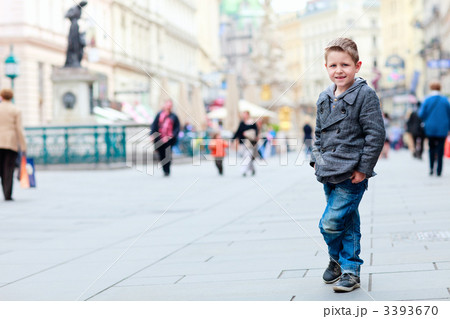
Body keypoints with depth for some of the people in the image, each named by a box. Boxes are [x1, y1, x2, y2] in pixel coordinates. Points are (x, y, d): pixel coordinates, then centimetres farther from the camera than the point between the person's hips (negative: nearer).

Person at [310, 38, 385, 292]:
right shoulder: (324, 98, 11)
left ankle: (339, 260, 11)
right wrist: (317, 160, 10)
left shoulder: (365, 95, -9)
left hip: (351, 175, -6)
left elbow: (376, 135, -12)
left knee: (331, 222, -11)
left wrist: (363, 169, -14)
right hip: (329, 174, 6)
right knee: (347, 223, 16)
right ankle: (350, 269, 27)